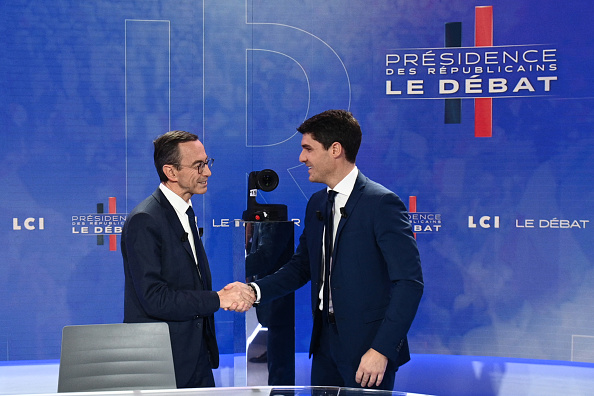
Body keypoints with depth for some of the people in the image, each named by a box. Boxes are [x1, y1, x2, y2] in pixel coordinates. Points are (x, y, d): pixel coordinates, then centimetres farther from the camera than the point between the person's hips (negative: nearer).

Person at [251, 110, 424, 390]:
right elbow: (300, 267, 18)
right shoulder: (316, 204, 12)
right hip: (325, 342, 7)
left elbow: (409, 282, -17)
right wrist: (255, 290, 0)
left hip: (367, 346, -7)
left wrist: (382, 349, -22)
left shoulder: (382, 203, -13)